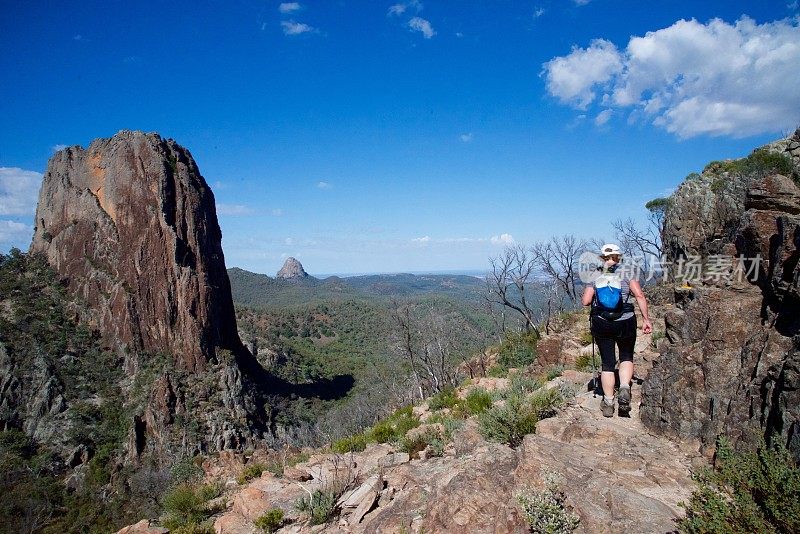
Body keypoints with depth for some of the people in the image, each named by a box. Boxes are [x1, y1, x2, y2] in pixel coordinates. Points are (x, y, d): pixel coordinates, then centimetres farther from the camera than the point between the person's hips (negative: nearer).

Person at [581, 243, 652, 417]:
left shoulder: (595, 277, 1)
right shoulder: (626, 274, -2)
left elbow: (585, 302, -5)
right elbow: (639, 295, -12)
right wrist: (646, 319, -9)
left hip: (601, 324, 1)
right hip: (625, 323, -1)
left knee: (607, 363, 10)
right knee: (627, 357, 20)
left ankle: (608, 404, 14)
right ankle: (624, 389, -4)